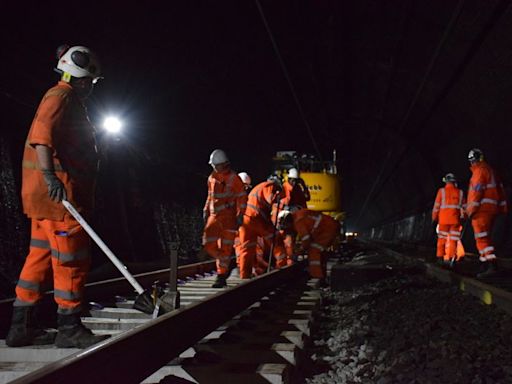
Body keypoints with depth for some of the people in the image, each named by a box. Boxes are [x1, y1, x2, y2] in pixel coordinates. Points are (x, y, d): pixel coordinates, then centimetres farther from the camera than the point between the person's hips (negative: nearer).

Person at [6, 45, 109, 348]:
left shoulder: (68, 100, 26)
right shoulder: (61, 95, -6)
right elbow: (41, 135, -20)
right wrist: (50, 176, -30)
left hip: (48, 195, 10)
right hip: (57, 191, -10)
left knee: (41, 256, 11)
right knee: (71, 258, -7)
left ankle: (23, 326, 15)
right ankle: (69, 328, -1)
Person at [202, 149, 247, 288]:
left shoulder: (234, 178, -5)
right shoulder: (212, 178, 12)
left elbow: (242, 198, -5)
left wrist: (240, 215, -10)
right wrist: (206, 210, 16)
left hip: (229, 216, -5)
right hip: (214, 216, 6)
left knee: (225, 247, -3)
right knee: (209, 245, -3)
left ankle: (221, 277, 4)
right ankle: (226, 263, 21)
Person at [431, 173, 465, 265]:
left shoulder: (441, 191, 0)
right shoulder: (460, 192, 6)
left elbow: (436, 206, 0)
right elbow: (463, 207, 7)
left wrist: (434, 218, 6)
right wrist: (463, 217, 15)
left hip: (443, 219, -1)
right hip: (455, 219, 1)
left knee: (442, 239, 8)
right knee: (453, 240, 3)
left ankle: (440, 257, 6)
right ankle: (451, 258, -3)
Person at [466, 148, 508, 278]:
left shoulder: (480, 170, -6)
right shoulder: (490, 170, 23)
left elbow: (477, 190, -16)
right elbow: (499, 188, 23)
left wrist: (471, 209, -18)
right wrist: (503, 205, 24)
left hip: (482, 208, -10)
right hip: (492, 208, 10)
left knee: (482, 237, -15)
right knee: (485, 237, 13)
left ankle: (492, 265, -25)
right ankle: (484, 265, 12)